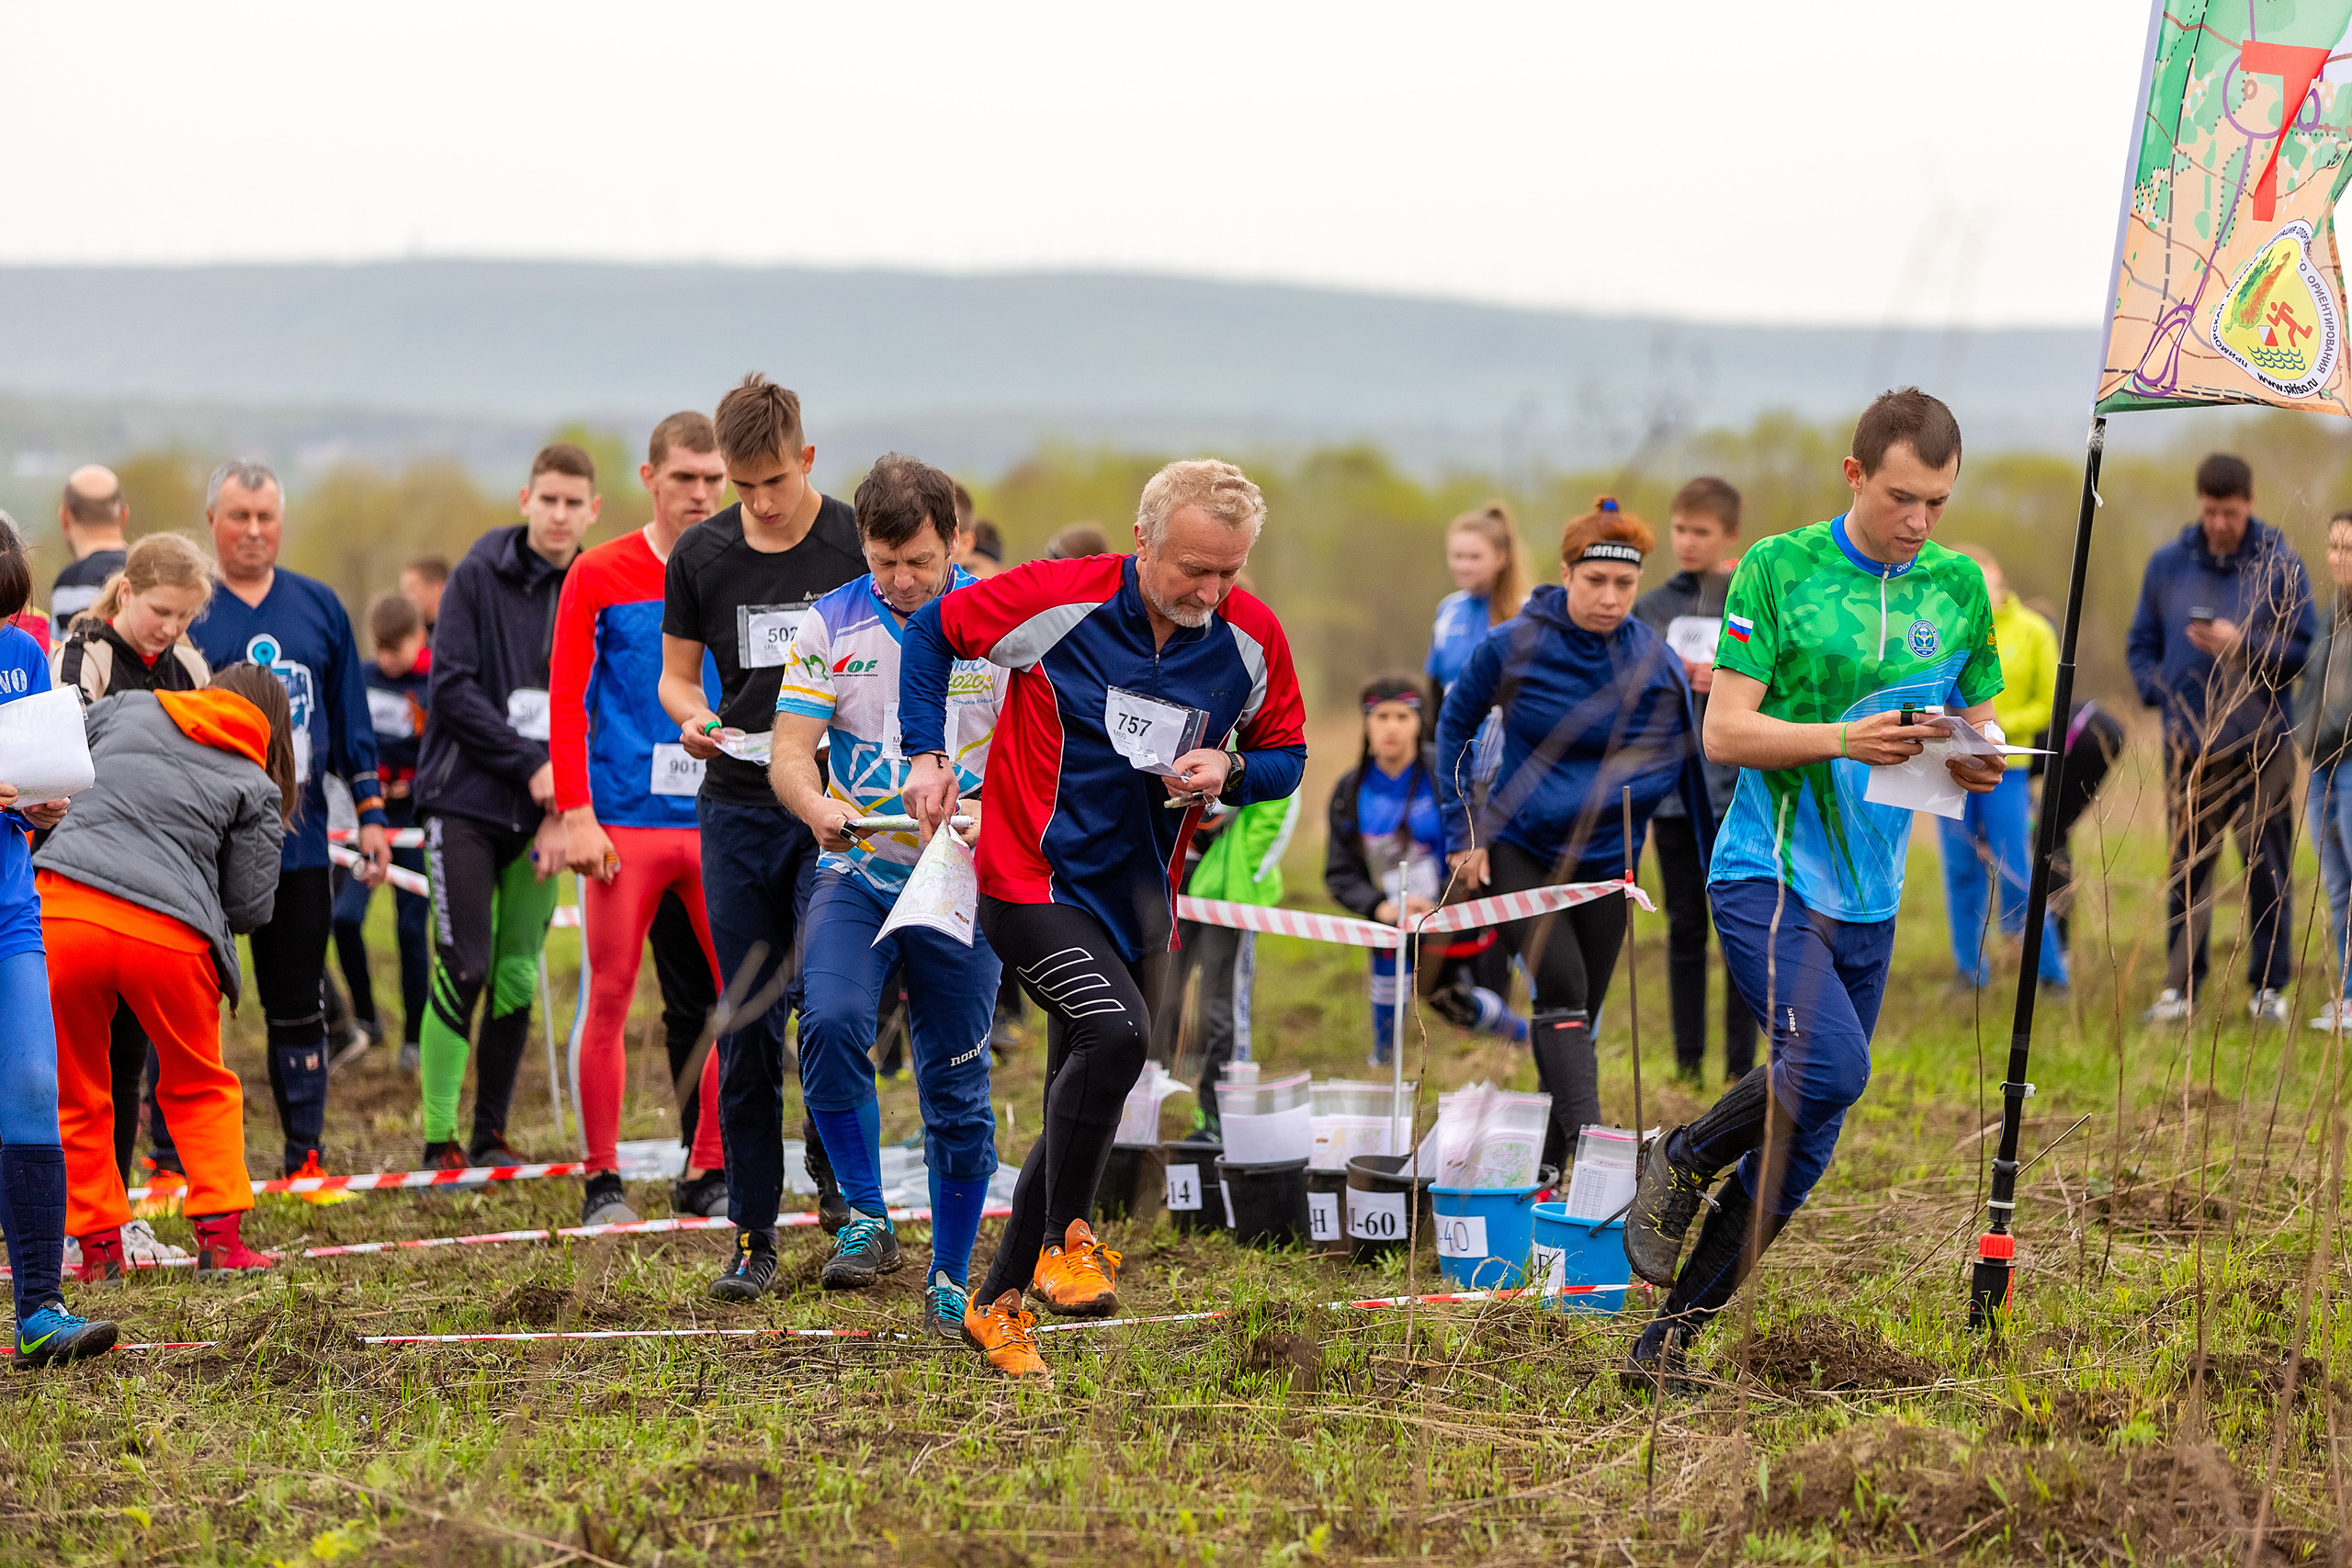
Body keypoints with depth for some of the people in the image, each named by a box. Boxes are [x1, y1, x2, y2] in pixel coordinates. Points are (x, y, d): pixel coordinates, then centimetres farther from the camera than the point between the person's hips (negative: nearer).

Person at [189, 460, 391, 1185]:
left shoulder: (319, 607, 9)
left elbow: (349, 717, 14)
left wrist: (371, 810, 10)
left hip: (299, 845, 3)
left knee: (299, 1007, 9)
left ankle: (304, 1159, 16)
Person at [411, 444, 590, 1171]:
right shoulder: (478, 577, -4)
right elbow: (452, 688, -9)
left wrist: (566, 814, -5)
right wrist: (529, 765, -13)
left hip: (542, 812, 3)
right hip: (465, 802, -3)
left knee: (518, 976, 4)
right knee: (463, 969, -10)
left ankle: (491, 1135, 15)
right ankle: (440, 1140, -5)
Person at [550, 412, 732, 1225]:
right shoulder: (600, 576, 1)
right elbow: (566, 703, -2)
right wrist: (576, 815, -10)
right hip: (626, 823, -3)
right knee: (609, 1000, -2)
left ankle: (708, 1174, 9)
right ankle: (602, 1180, 6)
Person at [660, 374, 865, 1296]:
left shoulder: (860, 544, -3)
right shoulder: (700, 555, 6)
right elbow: (675, 673, 15)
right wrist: (693, 720, -7)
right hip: (738, 807, 3)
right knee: (747, 1027, 3)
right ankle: (754, 1235, 9)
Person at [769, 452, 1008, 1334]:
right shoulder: (828, 626, 0)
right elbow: (789, 752, -5)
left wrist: (988, 810, -26)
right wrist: (820, 808, -28)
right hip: (857, 872, 0)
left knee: (957, 1090, 4)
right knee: (831, 1023, -27)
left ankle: (951, 1280, 18)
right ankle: (866, 1219, -12)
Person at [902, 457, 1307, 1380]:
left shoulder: (1252, 640, -4)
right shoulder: (1058, 599, -15)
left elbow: (1285, 754, 10)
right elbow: (932, 631, 1)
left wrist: (1228, 771, -12)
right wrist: (927, 755, -6)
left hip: (1140, 904, 5)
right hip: (1032, 881, -5)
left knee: (1086, 1111, 11)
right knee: (1117, 1032, -30)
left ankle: (998, 1305, 25)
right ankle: (1064, 1241, -15)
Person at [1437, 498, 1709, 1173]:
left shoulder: (1656, 663, -6)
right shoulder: (1515, 647, -10)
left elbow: (1689, 767, 2)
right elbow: (1455, 724, 4)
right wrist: (1463, 829, -1)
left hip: (1604, 860, 3)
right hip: (1514, 850, -3)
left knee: (1579, 1013, 7)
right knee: (1562, 985, -21)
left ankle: (1549, 1166, 19)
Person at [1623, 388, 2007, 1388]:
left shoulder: (1959, 587, 9)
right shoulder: (1778, 569, -4)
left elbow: (1982, 726, 15)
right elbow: (1724, 732, -7)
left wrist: (1980, 761, -9)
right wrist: (1840, 740, -22)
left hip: (1871, 898, 5)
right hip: (1767, 874, -5)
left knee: (1806, 1143, 5)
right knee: (1831, 1065, -27)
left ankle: (1670, 1335, 16)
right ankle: (1683, 1163, 2)